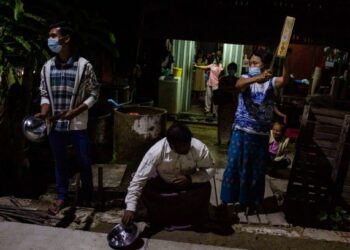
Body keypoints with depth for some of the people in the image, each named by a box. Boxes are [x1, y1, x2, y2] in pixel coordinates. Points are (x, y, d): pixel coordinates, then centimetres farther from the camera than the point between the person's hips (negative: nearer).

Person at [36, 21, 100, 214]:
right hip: (55, 125, 3)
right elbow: (44, 94, 9)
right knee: (59, 162, 15)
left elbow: (94, 94, -6)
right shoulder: (47, 67, 3)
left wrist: (75, 111, -16)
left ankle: (87, 195, 31)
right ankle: (61, 196, 32)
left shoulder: (84, 65, -9)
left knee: (84, 162, 8)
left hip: (77, 124, -3)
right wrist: (44, 111, -11)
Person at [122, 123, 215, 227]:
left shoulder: (199, 148, -30)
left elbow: (210, 170, -16)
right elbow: (139, 178, -31)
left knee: (205, 187, -26)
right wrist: (130, 208, -36)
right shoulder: (156, 151, -34)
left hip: (189, 183, 1)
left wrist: (190, 178, -34)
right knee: (146, 191, -25)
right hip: (163, 182, 0)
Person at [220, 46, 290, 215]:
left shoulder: (271, 82, 0)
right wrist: (259, 78, -45)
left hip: (261, 135, 1)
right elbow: (238, 84, -28)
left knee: (257, 169, 12)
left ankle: (250, 201, 31)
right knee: (234, 165, 8)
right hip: (241, 132, -1)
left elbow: (285, 80, -22)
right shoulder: (246, 78, -3)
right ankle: (226, 199, 25)